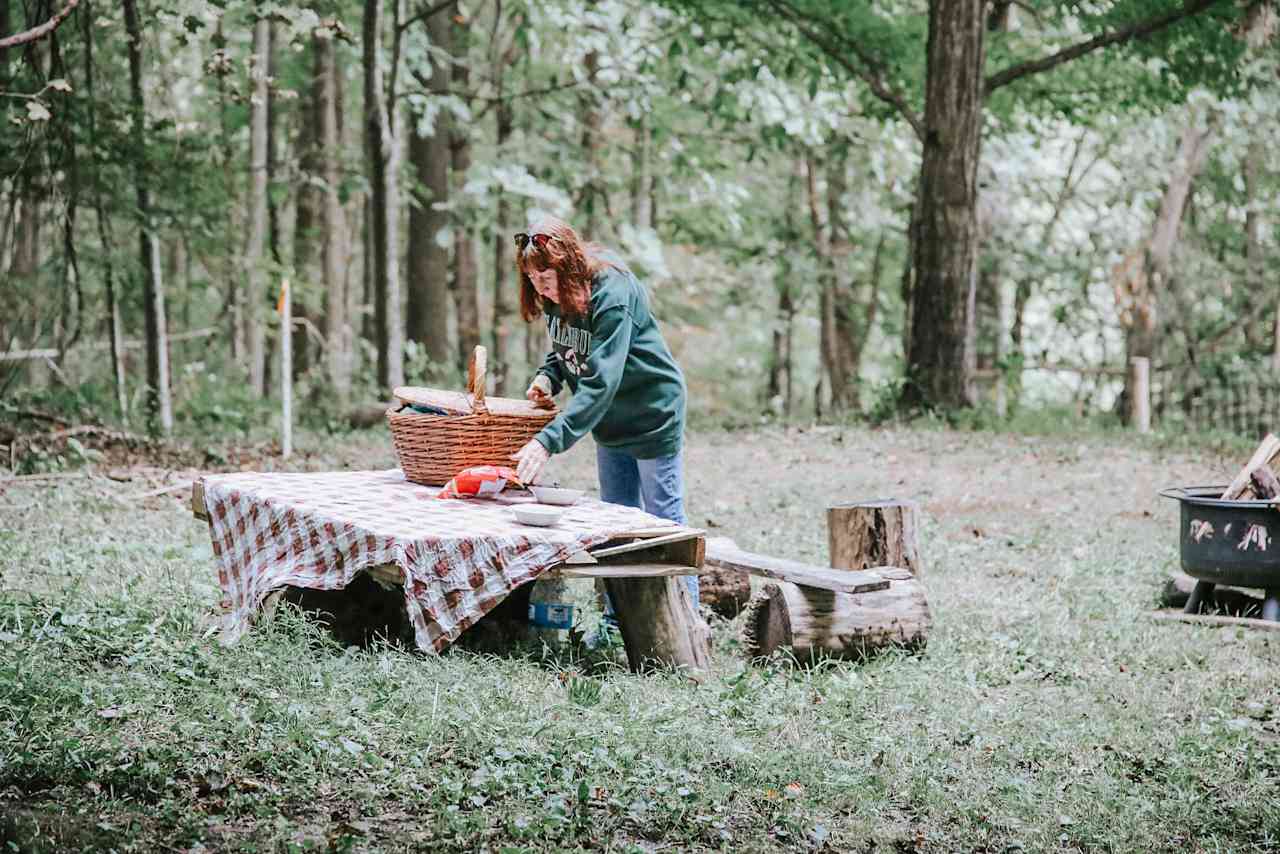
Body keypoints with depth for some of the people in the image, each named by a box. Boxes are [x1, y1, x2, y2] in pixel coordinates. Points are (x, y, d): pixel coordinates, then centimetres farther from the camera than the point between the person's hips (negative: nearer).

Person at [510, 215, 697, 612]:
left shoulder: (611, 294, -31)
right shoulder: (557, 293, -7)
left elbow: (600, 383, -37)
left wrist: (548, 441, -44)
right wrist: (547, 377, -12)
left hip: (652, 412, -8)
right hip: (611, 420, 8)